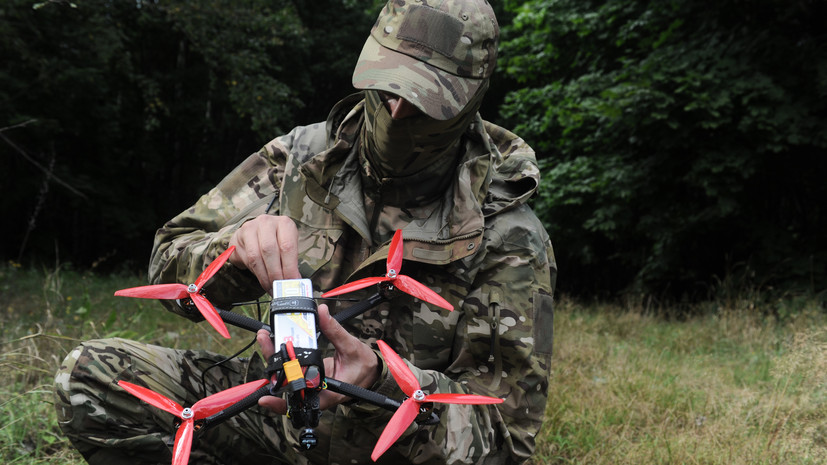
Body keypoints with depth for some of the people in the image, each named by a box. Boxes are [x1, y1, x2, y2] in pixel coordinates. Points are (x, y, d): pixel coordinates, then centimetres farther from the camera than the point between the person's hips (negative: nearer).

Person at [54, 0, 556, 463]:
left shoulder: (509, 241, -16)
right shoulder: (303, 155, -6)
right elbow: (172, 265, -2)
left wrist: (381, 381, -35)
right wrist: (239, 247, -27)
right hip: (282, 409, 5)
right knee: (88, 376, -12)